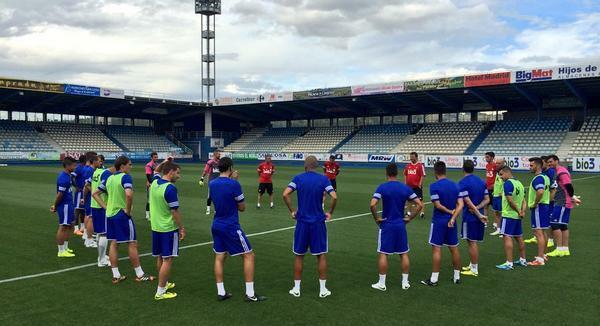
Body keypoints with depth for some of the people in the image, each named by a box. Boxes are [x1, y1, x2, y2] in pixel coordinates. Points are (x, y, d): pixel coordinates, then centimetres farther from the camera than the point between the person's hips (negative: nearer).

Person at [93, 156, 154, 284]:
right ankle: (140, 275, 9)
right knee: (132, 244, 2)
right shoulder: (125, 177, -14)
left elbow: (95, 194, 16)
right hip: (122, 215, -7)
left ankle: (116, 275, 16)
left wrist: (106, 207, 10)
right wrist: (128, 210, -17)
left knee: (113, 244, 10)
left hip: (110, 214, 8)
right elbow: (129, 194, -31)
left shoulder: (109, 178, 10)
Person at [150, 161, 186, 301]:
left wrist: (165, 162, 26)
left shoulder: (154, 182, 2)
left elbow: (155, 170, 27)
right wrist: (182, 228, -11)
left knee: (160, 258, 19)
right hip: (168, 229, -8)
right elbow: (175, 212, -19)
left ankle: (164, 283, 35)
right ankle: (160, 292, 3)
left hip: (155, 227, 9)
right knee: (167, 260, -1)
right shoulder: (170, 188, -21)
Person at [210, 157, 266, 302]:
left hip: (217, 226, 7)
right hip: (231, 227, -7)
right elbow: (242, 207, -6)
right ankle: (250, 294, 3)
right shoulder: (234, 184, -17)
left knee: (219, 257, 13)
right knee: (249, 255, 3)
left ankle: (221, 292, 16)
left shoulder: (212, 184, 2)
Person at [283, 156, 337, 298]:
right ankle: (323, 289, 12)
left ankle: (296, 288, 17)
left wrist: (292, 211, -1)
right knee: (321, 255, 9)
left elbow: (285, 194, -11)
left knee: (299, 255, 12)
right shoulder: (323, 179, -3)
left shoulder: (298, 178, -1)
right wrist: (330, 213, 0)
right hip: (318, 222, -1)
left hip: (302, 222, 1)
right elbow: (334, 197, -14)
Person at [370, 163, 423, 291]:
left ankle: (381, 284, 9)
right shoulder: (405, 188, 0)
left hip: (386, 224, -3)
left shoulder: (382, 187, -10)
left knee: (383, 254, 5)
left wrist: (376, 218, -8)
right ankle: (405, 282, 18)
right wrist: (410, 218, 5)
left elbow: (372, 204, -21)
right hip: (401, 225, 3)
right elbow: (420, 204, -1)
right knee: (404, 254, 12)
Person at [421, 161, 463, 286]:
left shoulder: (434, 186, -12)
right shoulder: (455, 185, 5)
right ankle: (457, 277, 21)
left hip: (438, 221, -5)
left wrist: (450, 211, -3)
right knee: (454, 248, 13)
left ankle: (434, 279, 3)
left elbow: (438, 205, -16)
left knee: (436, 249, -1)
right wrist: (453, 218, -10)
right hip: (451, 221, 5)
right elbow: (460, 204, -2)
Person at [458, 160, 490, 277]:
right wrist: (477, 208, -6)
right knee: (474, 242, 18)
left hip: (470, 216, -7)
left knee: (472, 242, -1)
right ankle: (472, 265, 29)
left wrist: (479, 214, -17)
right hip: (479, 216, 7)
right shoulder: (481, 181, 9)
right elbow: (487, 199, 6)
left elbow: (468, 202, -19)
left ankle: (474, 270, 6)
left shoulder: (463, 183, -13)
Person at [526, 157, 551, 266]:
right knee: (543, 232, 18)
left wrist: (535, 203, -22)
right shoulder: (545, 177, 13)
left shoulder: (538, 178, -19)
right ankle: (543, 255, 29)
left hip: (538, 208, -11)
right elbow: (548, 190, 23)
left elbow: (540, 192, -35)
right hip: (545, 205, 11)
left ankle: (540, 259, -7)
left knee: (538, 232, -8)